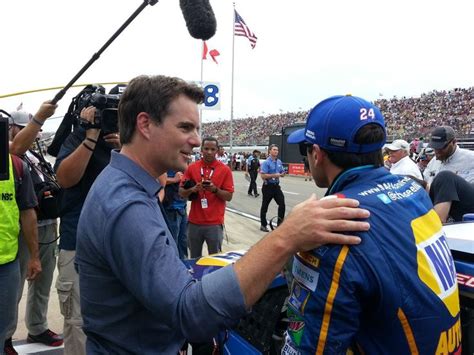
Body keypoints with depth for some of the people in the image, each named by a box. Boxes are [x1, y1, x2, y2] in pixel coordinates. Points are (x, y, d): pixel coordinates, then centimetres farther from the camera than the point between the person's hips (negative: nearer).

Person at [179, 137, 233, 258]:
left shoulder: (225, 169, -3)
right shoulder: (191, 168, 3)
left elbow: (229, 196, -3)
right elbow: (181, 192, 3)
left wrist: (215, 189, -19)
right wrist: (193, 189, -16)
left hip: (215, 223, -2)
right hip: (194, 222, 2)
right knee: (194, 258, 15)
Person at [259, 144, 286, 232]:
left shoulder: (279, 162, 7)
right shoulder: (266, 162, -12)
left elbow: (282, 173, 17)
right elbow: (263, 175, -19)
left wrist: (281, 174, -6)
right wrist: (274, 175, -23)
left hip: (276, 186, 5)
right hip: (268, 187, -5)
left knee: (282, 204, -2)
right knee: (265, 206, 7)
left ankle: (280, 223, 10)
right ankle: (263, 225, 20)